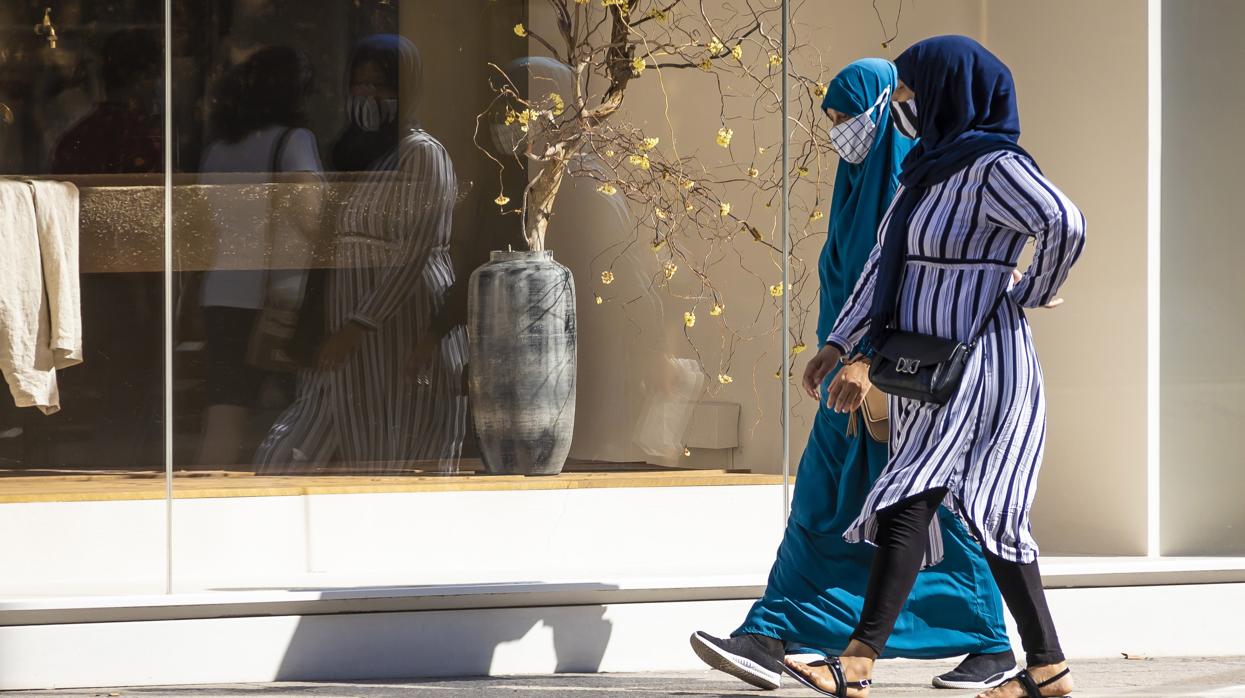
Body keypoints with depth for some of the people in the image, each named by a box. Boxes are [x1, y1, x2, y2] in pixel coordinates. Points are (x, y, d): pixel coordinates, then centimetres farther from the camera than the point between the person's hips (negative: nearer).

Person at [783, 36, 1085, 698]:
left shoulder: (992, 168, -15)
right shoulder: (926, 167, 14)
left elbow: (1063, 224, -31)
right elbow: (885, 263, 16)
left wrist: (1032, 293, -16)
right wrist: (840, 343, 12)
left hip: (978, 366, -9)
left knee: (909, 501, -16)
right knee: (986, 516, 8)